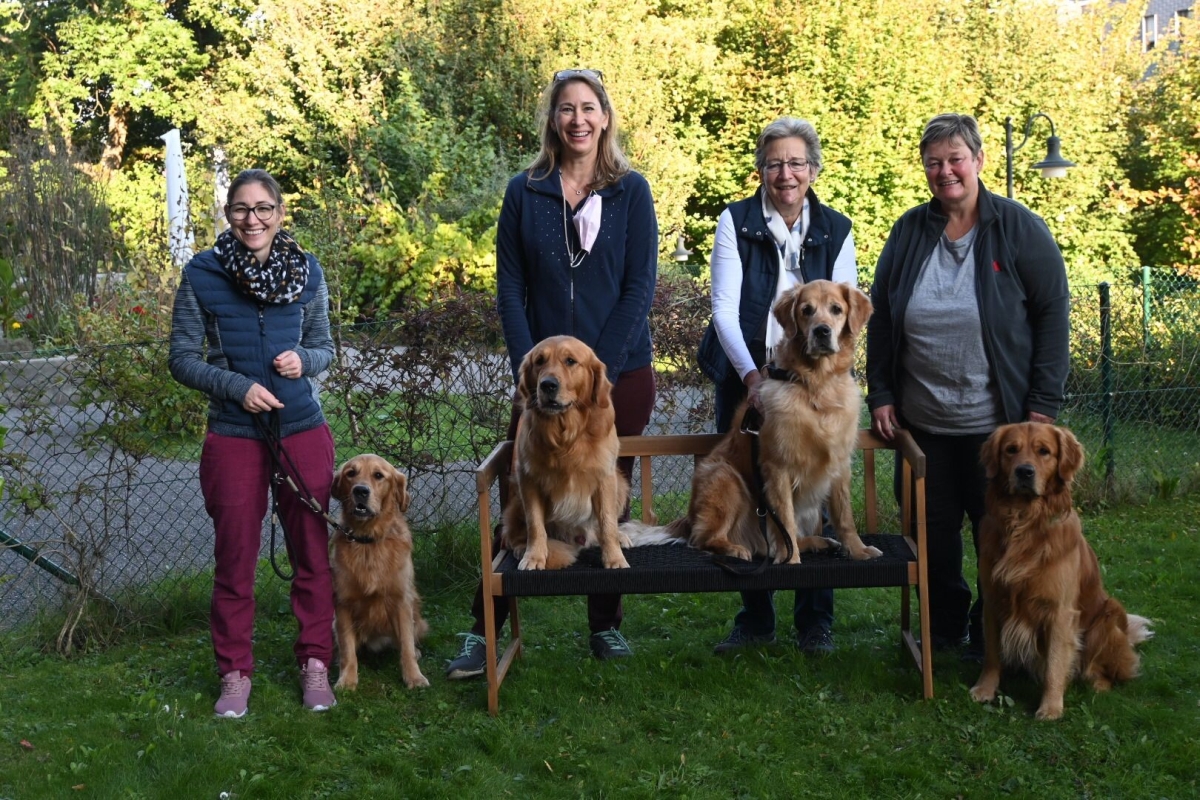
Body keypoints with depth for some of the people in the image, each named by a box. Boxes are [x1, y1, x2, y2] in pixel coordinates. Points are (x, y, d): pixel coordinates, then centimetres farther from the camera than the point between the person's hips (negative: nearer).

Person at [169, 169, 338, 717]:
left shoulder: (307, 272, 2)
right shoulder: (201, 275, -4)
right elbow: (183, 358, -2)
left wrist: (302, 359, -11)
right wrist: (238, 387, -15)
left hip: (303, 430, 2)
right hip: (234, 435, -1)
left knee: (313, 551, 8)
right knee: (234, 557, 6)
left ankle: (315, 662, 23)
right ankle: (235, 673, 20)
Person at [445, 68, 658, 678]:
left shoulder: (630, 191, 1)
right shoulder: (525, 192, 4)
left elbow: (640, 286, -3)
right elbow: (509, 287, 2)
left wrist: (598, 370, -11)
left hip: (620, 374, 0)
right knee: (520, 501, -1)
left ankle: (606, 625, 22)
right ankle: (483, 631, 8)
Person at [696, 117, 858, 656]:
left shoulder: (836, 231, 4)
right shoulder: (735, 222, -1)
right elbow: (725, 308, -8)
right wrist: (751, 374, -22)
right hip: (744, 378, 0)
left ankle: (815, 622, 16)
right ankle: (754, 620, 19)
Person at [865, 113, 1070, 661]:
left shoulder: (1020, 229, -6)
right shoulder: (908, 232, 4)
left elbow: (1053, 316, -6)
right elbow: (879, 320, 9)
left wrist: (1043, 405, -11)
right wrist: (879, 394, 3)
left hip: (999, 421, -3)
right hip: (922, 420, 3)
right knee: (932, 528, 12)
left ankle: (991, 637, 25)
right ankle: (944, 630, 31)